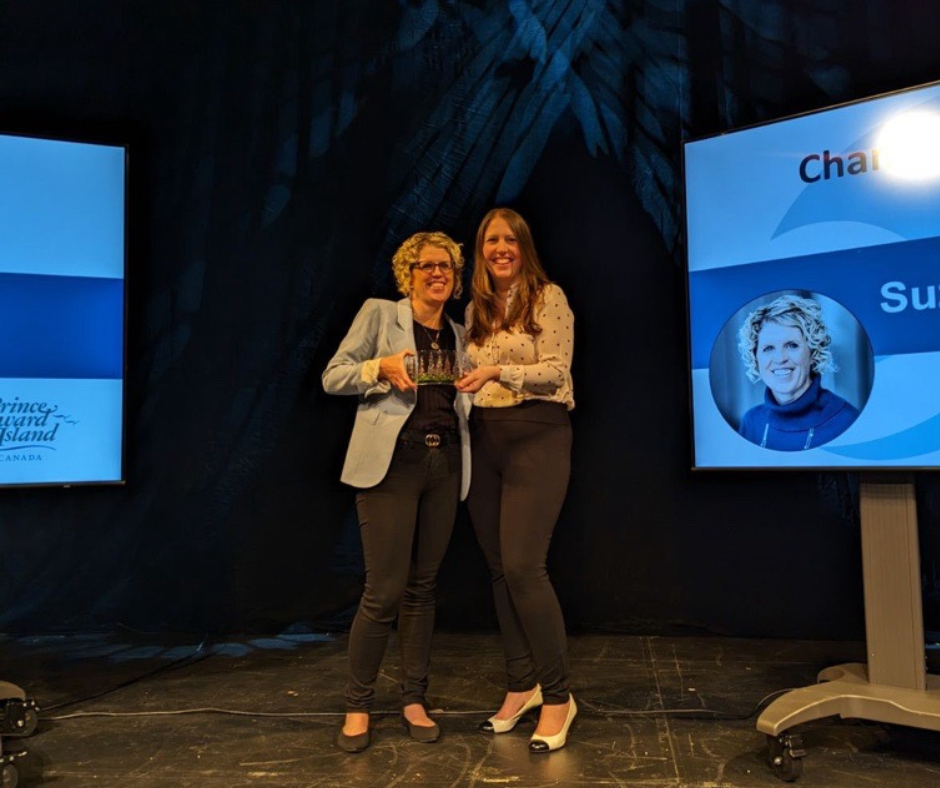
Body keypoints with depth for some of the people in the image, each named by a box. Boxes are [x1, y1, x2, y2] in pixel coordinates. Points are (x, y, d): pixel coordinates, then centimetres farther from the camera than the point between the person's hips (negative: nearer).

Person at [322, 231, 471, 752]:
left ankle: (414, 700, 22)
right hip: (392, 462, -5)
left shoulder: (458, 336, 17)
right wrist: (382, 367, -17)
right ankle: (358, 706, 13)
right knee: (385, 590, -6)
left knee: (422, 586, 9)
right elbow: (333, 377, -1)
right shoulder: (379, 313, 4)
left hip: (444, 464, 5)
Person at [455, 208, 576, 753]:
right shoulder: (476, 309, 14)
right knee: (500, 569, 8)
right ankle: (521, 686, 22)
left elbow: (556, 371, -12)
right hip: (486, 439, 6)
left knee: (523, 566, -12)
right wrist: (461, 383, -1)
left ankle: (558, 696, 3)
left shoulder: (548, 298, -2)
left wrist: (498, 371, -23)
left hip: (537, 436, -6)